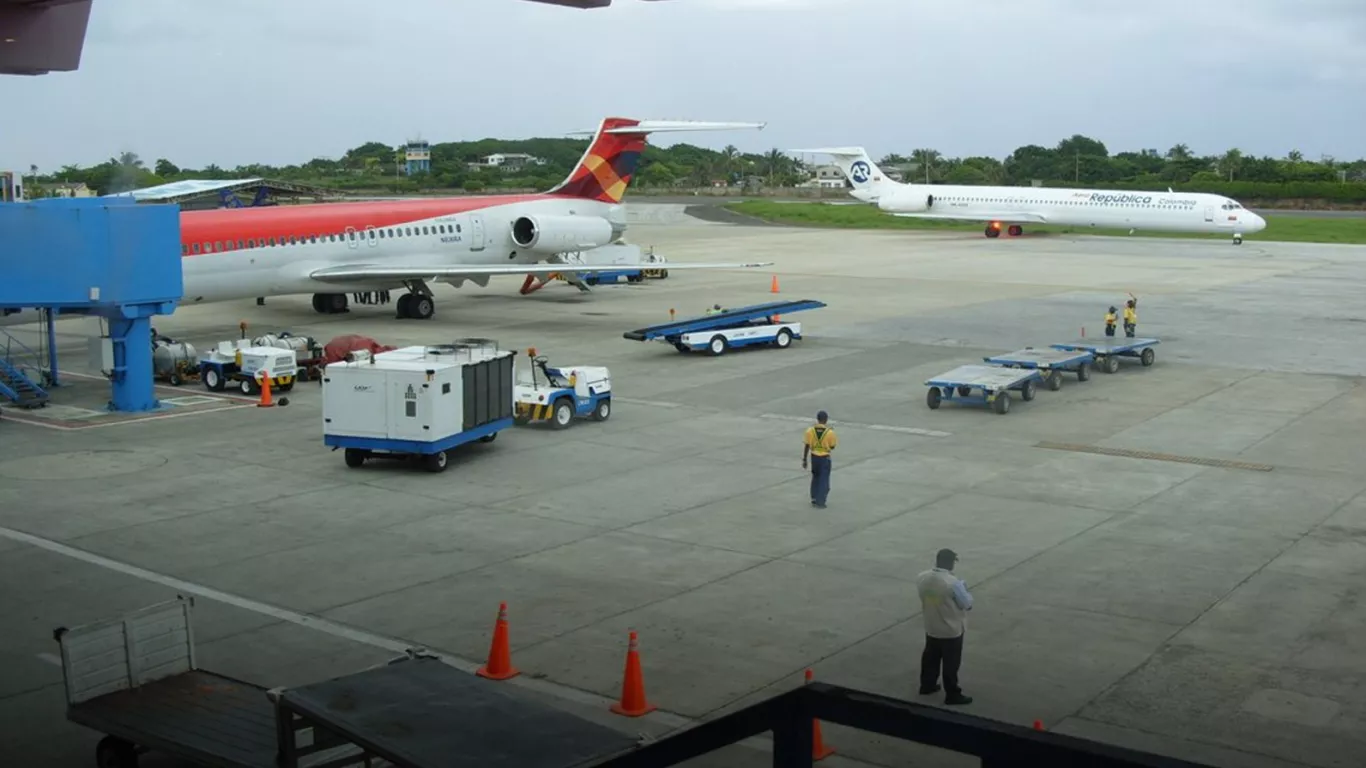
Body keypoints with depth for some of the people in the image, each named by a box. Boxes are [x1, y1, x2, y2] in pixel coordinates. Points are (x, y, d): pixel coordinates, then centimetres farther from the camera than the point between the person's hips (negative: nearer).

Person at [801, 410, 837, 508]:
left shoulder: (810, 431, -8)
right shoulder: (829, 432, -15)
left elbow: (806, 446, -4)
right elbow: (832, 447, -5)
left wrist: (804, 460, 4)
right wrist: (836, 441, 15)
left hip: (814, 457, 3)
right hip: (825, 458, -3)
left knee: (815, 477, 22)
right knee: (824, 480, 6)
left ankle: (814, 499, 25)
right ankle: (820, 502, 4)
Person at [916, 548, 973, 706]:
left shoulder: (921, 578, -10)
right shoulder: (953, 583, -28)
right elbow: (967, 603, -14)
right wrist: (965, 590, 4)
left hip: (931, 628, 6)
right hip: (952, 630, -6)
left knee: (930, 657, 23)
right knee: (951, 663, 8)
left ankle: (927, 685, 39)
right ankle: (952, 695, 19)